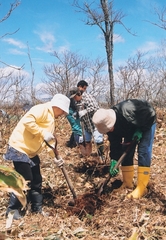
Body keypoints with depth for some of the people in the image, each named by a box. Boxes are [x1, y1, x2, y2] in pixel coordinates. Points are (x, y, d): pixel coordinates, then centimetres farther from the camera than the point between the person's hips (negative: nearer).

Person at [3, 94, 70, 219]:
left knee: (37, 180, 13)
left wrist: (56, 157, 9)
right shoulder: (42, 109, -15)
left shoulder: (51, 119, 15)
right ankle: (13, 209, 11)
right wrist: (43, 133, -27)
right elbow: (27, 121, -32)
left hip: (31, 152, 10)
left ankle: (37, 208, 25)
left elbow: (50, 140, 18)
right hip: (20, 149, -10)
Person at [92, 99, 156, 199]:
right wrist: (114, 161, -19)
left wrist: (141, 130, -26)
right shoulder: (109, 122, -21)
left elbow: (150, 114, -29)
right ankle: (127, 182, 13)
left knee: (143, 152, -16)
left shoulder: (128, 112, -43)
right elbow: (114, 143, -13)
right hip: (132, 126, 7)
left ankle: (142, 188, -15)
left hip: (147, 122, -6)